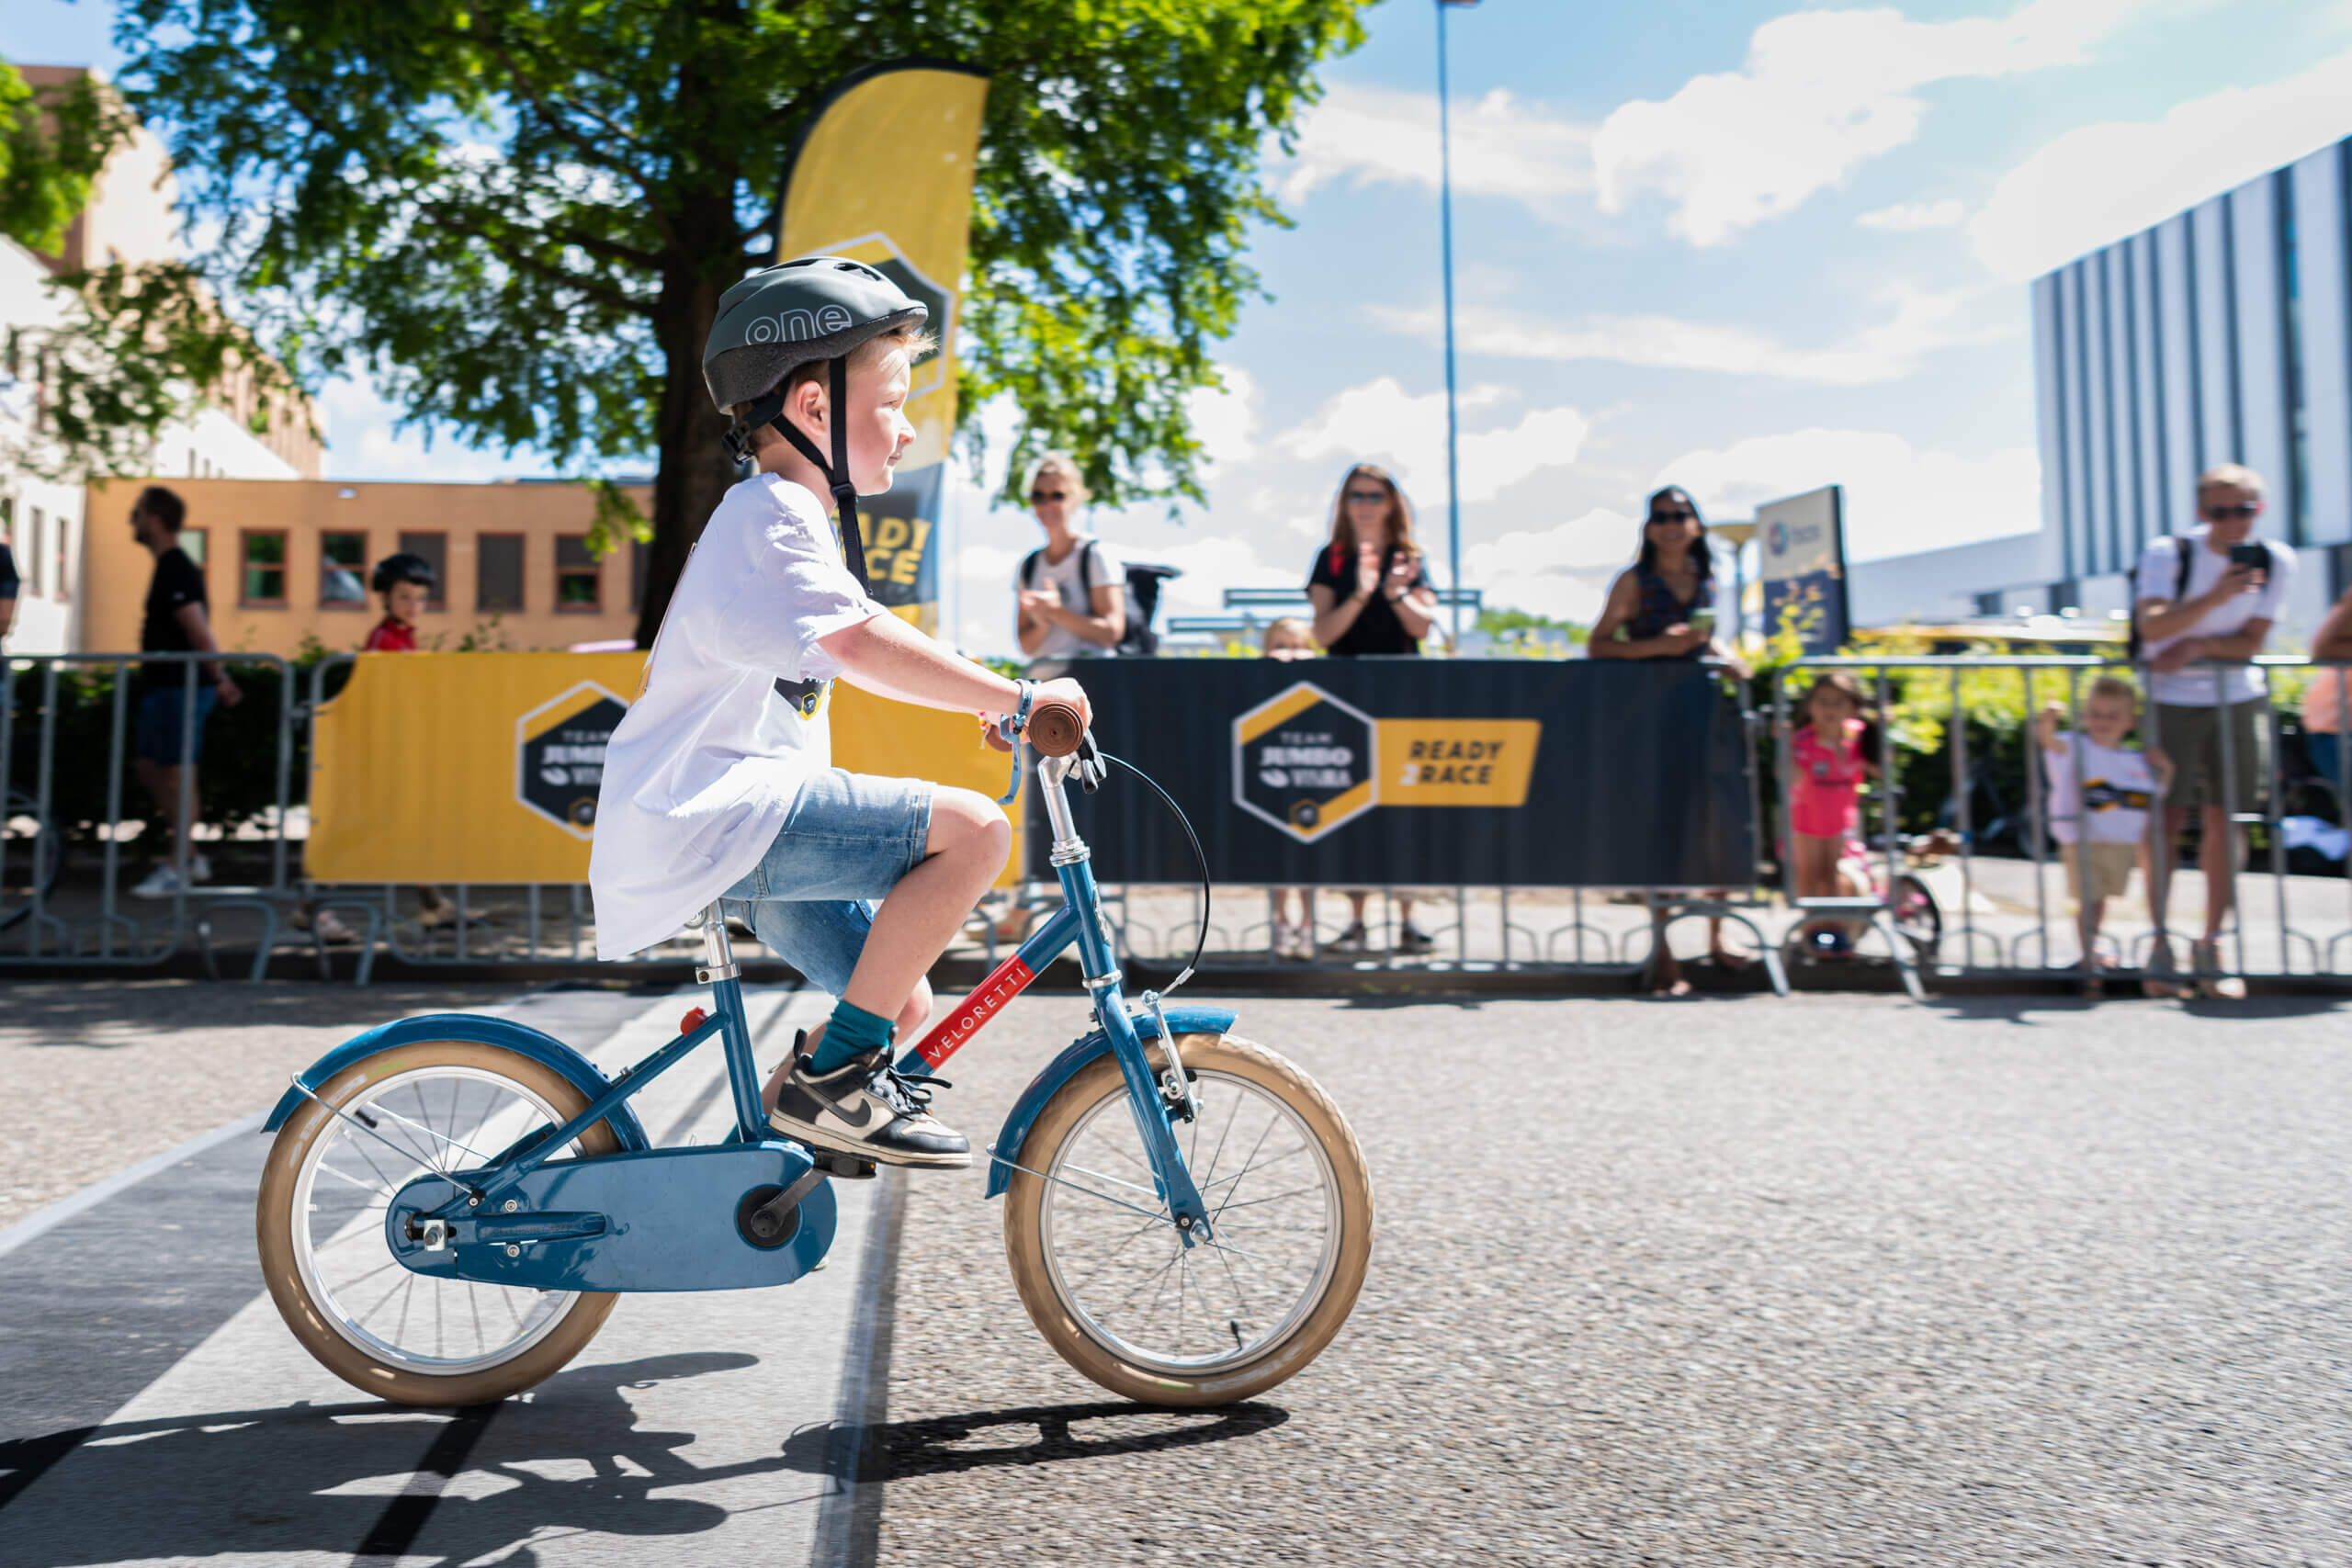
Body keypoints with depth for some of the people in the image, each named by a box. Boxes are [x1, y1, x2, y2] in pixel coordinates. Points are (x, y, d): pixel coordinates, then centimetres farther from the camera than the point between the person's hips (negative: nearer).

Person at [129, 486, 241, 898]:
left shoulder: (175, 571, -16)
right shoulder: (172, 567, 16)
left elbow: (198, 631, -21)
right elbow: (196, 633, 19)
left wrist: (219, 679, -19)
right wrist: (218, 678, 19)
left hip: (180, 687, -10)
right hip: (164, 685, 10)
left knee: (177, 774, -4)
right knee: (151, 770, 14)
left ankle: (178, 869, 3)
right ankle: (190, 857, 19)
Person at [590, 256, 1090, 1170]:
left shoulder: (781, 520, 23)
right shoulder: (773, 517, -12)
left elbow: (859, 649, 27)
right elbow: (863, 646, -27)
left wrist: (987, 701, 18)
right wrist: (1019, 699, -23)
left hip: (735, 820, 10)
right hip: (709, 822, -10)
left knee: (901, 1007, 11)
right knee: (971, 828, -21)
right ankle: (826, 1079, -15)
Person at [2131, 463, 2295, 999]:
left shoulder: (2275, 561, -3)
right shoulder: (2168, 553, -12)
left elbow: (2252, 642, -4)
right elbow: (2151, 627, -24)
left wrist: (2197, 645, -21)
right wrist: (2216, 597, -34)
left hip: (2237, 701, 3)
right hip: (2172, 700, -2)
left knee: (2224, 818, 1)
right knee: (2168, 818, -4)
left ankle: (2210, 946, 11)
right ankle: (2161, 943, 7)